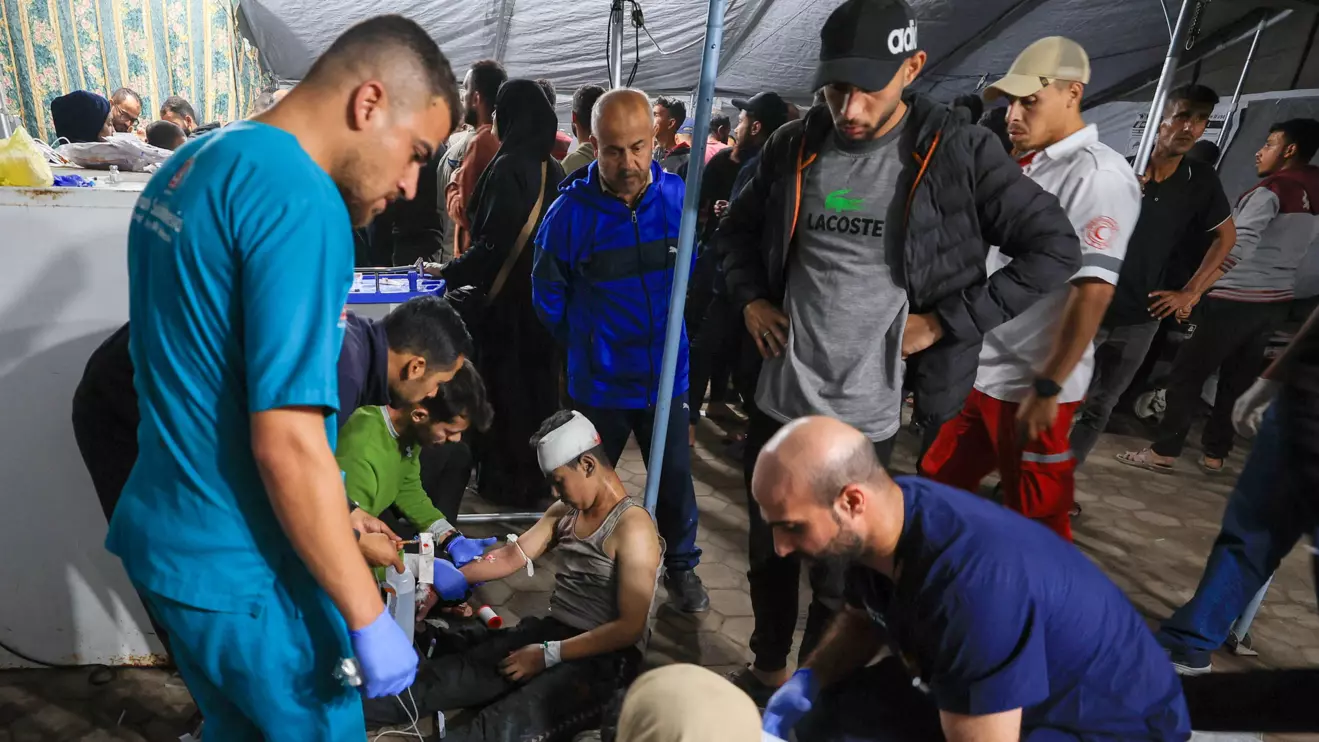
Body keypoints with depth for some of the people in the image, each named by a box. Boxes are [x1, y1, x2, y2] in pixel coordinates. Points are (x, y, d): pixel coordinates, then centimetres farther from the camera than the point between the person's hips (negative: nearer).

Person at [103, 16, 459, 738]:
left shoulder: (189, 165, 7)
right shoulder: (302, 201, -23)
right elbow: (288, 444, -28)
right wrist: (369, 618, -18)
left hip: (161, 535, 9)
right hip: (241, 570, -8)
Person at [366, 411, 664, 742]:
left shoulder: (632, 527, -16)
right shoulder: (564, 512, 11)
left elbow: (630, 627, -19)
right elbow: (512, 556, 12)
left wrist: (549, 655, -18)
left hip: (604, 659, -8)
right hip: (551, 631, 8)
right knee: (452, 675, -13)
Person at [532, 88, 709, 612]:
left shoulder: (678, 198, -9)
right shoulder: (570, 211, -15)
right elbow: (549, 295, -1)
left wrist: (669, 332, 9)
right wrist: (585, 344, 8)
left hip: (666, 376, 1)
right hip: (598, 381, -1)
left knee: (675, 480, 15)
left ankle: (682, 566, 38)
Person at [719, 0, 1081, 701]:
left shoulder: (956, 150, -9)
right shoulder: (793, 146, 1)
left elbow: (1055, 250, -6)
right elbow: (738, 228, 17)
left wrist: (943, 322, -12)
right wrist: (750, 299, 1)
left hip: (865, 414, -3)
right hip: (778, 399, 4)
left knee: (838, 576, 12)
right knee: (768, 555, 20)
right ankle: (766, 670, 45)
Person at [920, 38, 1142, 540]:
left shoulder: (1098, 175, -15)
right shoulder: (1027, 167, 12)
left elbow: (1093, 291, -21)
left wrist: (1048, 388, -21)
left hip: (1031, 387, -9)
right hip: (979, 372, 9)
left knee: (1037, 524, 6)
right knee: (938, 482, 18)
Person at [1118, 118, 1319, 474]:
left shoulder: (1271, 190, -12)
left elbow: (1239, 245, -27)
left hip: (1236, 299, -8)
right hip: (1276, 302, 8)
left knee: (1188, 372, -1)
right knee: (1238, 380, 12)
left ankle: (1164, 451, 1)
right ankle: (1215, 454, 19)